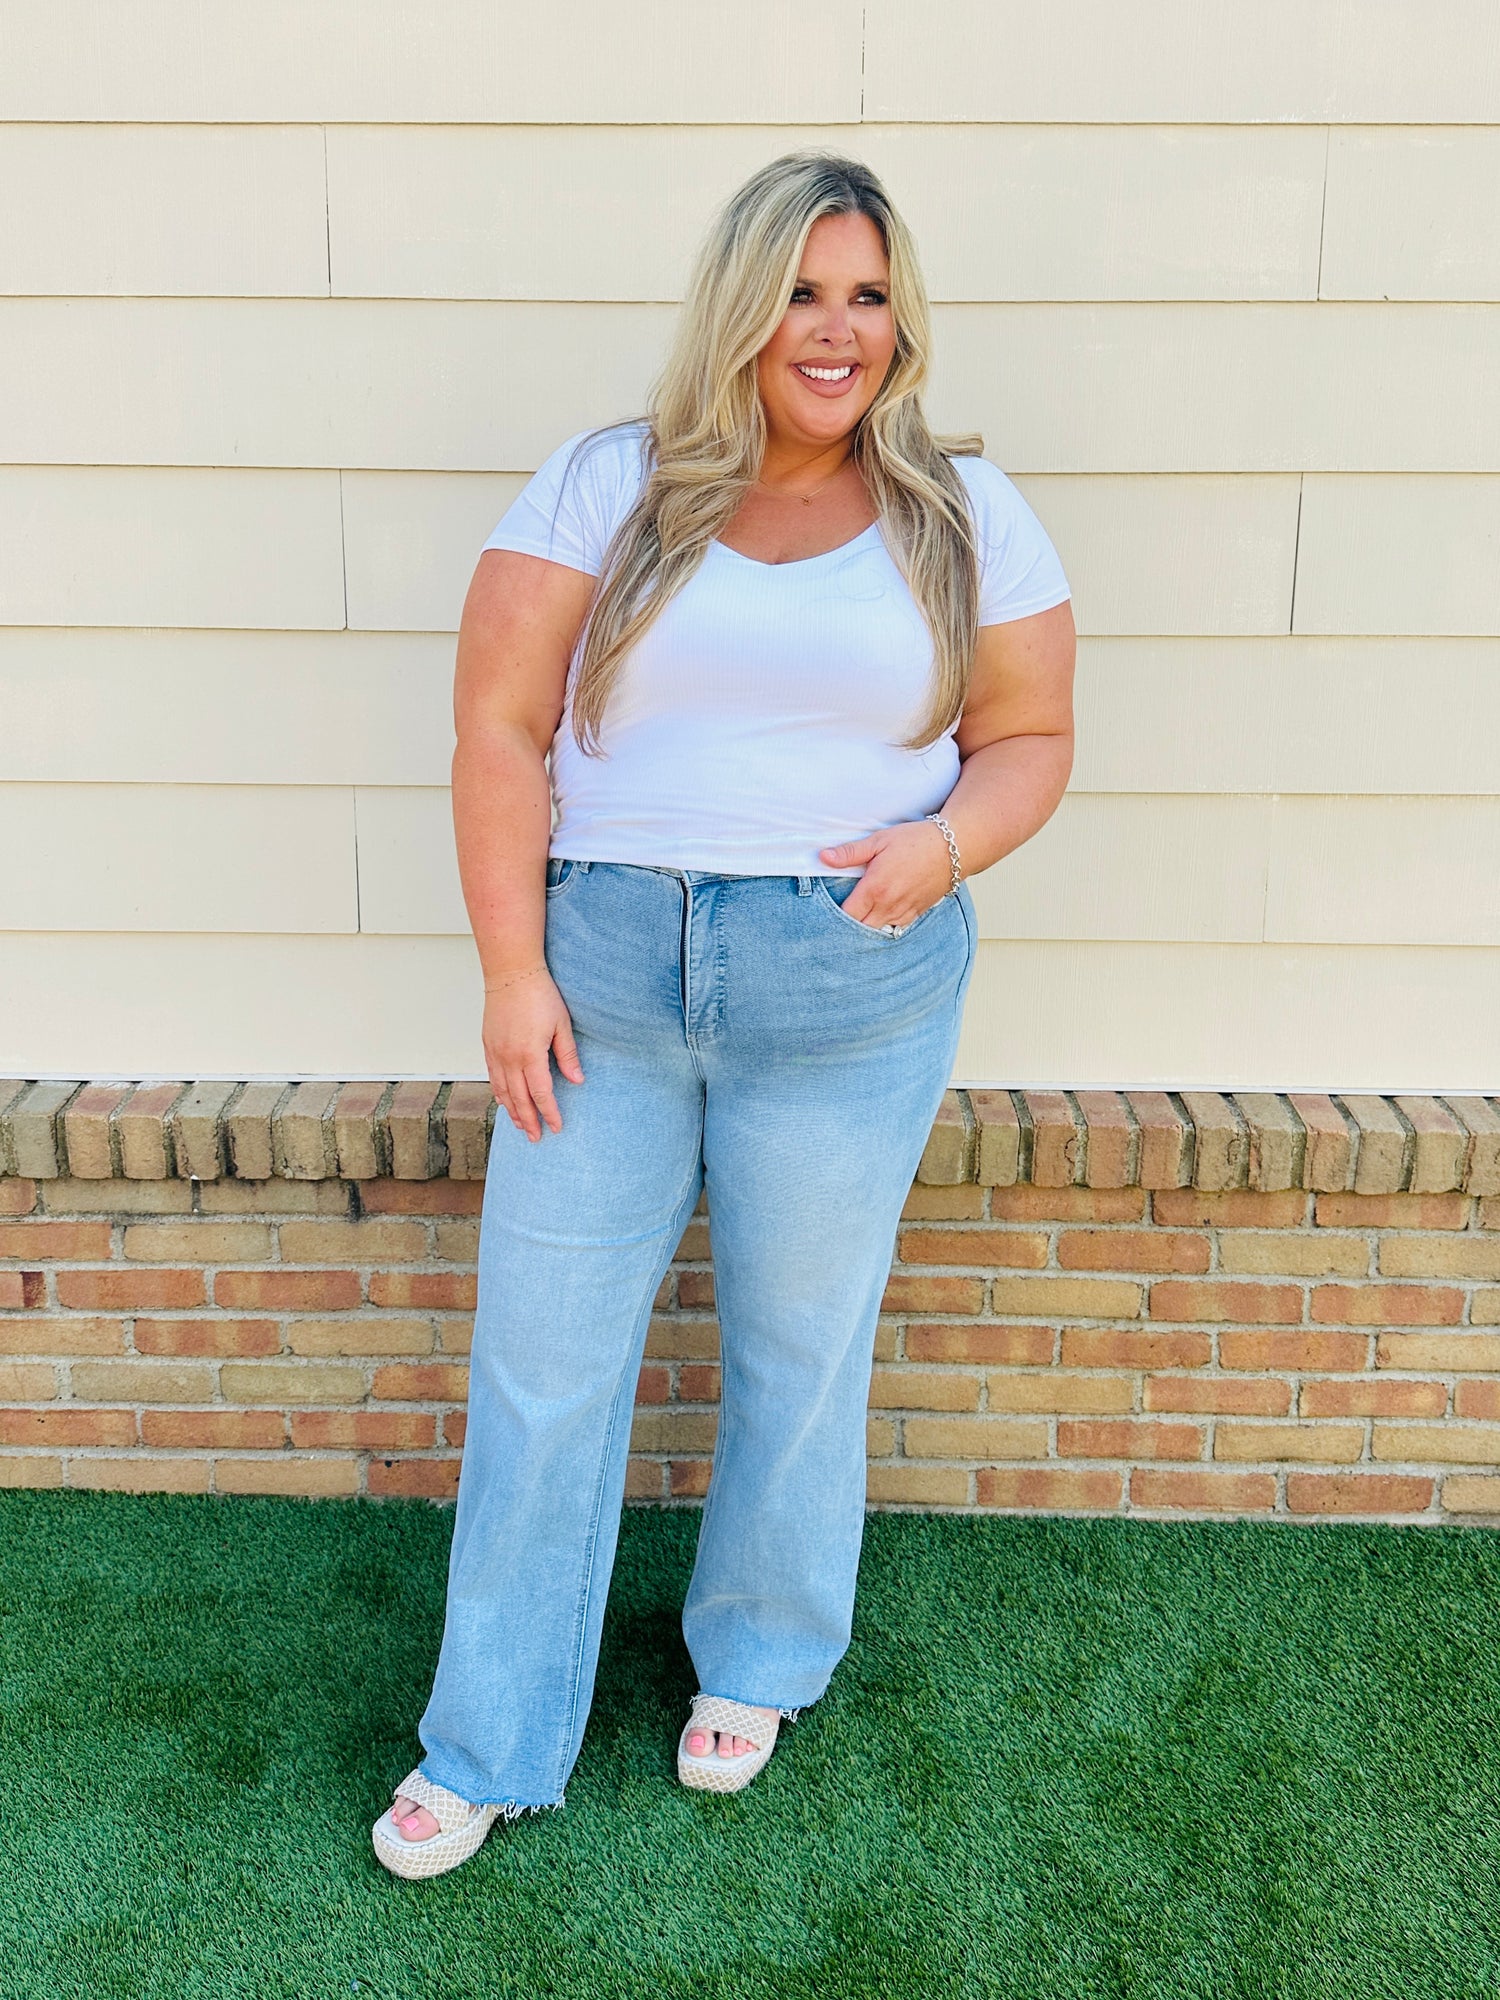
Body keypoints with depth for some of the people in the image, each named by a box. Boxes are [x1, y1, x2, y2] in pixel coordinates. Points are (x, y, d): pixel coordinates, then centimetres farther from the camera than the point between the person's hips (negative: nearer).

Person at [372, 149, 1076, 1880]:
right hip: (600, 975, 0)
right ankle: (487, 1749, 27)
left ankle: (755, 1665, 41)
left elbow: (1030, 737, 8)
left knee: (801, 1348, 13)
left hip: (853, 994, 0)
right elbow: (499, 727, -2)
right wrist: (512, 969, -9)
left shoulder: (966, 514, 6)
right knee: (542, 1361, 7)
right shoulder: (603, 487, 2)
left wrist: (946, 843, -14)